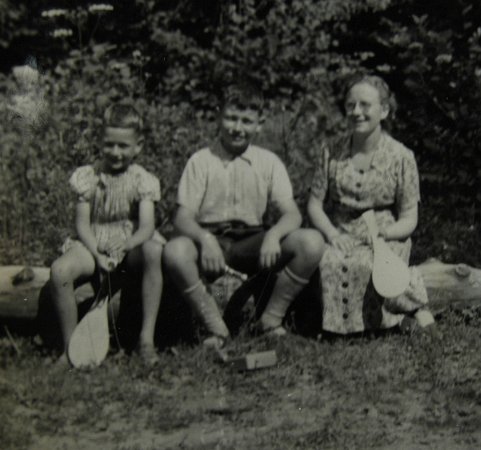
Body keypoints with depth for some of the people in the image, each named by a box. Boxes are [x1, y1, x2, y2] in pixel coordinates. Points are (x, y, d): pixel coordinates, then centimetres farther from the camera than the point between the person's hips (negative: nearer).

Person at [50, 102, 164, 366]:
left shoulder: (142, 180, -2)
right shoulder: (87, 176, 0)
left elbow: (147, 227, -13)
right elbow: (82, 224, -3)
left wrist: (126, 245, -35)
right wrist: (98, 255, -20)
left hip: (130, 245, 0)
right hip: (94, 245, 1)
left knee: (153, 251, -35)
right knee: (59, 270, -29)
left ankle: (147, 337, -26)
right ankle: (69, 346, -11)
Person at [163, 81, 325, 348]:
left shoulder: (268, 162, 5)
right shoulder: (200, 161, 0)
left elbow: (291, 213, -3)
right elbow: (182, 217, -7)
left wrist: (273, 235, -27)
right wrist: (205, 239, -30)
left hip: (252, 244, 2)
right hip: (211, 242, -2)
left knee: (312, 242, -23)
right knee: (174, 251, -35)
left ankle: (271, 319, -5)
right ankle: (215, 326, -13)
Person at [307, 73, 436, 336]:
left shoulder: (401, 157, -1)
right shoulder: (331, 151, 5)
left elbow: (409, 219, 1)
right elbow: (314, 205, 5)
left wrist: (386, 233, -21)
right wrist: (333, 236, -14)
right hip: (339, 238, 2)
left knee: (365, 266, -35)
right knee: (328, 263, -33)